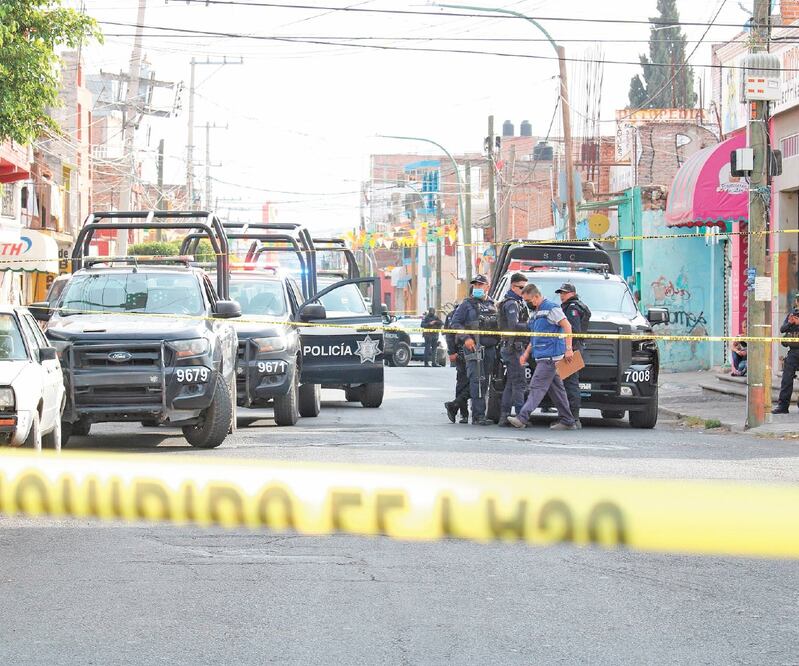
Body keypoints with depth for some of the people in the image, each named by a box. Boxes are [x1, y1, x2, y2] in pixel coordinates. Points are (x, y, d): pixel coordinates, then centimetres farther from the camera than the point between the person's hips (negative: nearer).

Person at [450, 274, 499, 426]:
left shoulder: (493, 305, 16)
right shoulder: (467, 304, 1)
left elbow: (498, 325, 24)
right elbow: (455, 323, -2)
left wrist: (498, 340, 9)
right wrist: (465, 338, -13)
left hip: (490, 349, 6)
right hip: (474, 348, -6)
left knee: (485, 382, 8)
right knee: (477, 380, -13)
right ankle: (478, 416, -17)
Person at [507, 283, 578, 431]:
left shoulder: (551, 308, -9)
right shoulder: (536, 312, 20)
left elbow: (567, 326, -14)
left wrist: (568, 349, -19)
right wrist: (526, 353, 21)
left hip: (550, 356, -10)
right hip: (542, 357, 10)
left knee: (537, 386, -15)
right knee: (556, 388, 10)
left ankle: (523, 418, -22)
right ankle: (567, 421, 12)